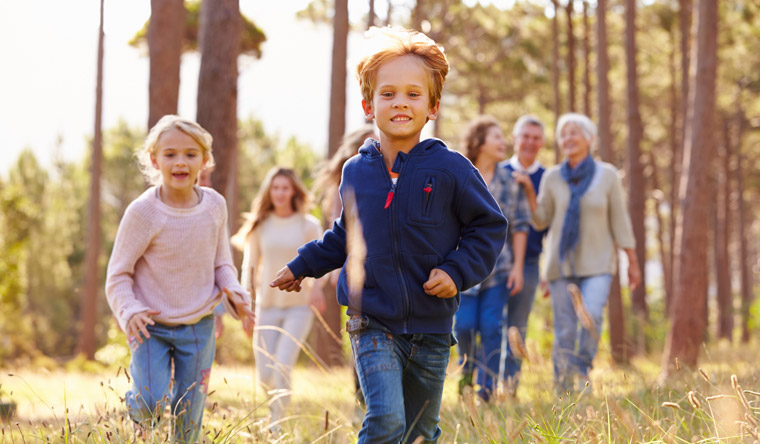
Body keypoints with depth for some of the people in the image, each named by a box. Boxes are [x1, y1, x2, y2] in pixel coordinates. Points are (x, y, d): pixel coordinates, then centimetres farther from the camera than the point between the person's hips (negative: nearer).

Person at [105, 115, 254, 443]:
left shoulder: (215, 206, -3)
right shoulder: (142, 212, -16)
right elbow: (118, 275, -8)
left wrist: (233, 292, -11)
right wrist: (129, 311, -24)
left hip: (199, 327, 3)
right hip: (152, 326, -3)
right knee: (151, 406, -15)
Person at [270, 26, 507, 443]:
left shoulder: (450, 169, -7)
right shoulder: (356, 172, 3)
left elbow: (489, 227, 1)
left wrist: (458, 271, -12)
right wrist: (301, 266, 21)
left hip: (430, 331, 0)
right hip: (374, 326, 0)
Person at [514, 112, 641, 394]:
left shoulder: (607, 175, -2)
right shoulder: (553, 177, 2)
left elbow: (619, 221, 2)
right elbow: (541, 221, 4)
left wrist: (632, 262, 3)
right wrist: (529, 191, -10)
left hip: (597, 264, -1)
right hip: (562, 263, 2)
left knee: (592, 316, -23)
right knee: (564, 331, -1)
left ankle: (582, 371, 0)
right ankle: (563, 391, 8)